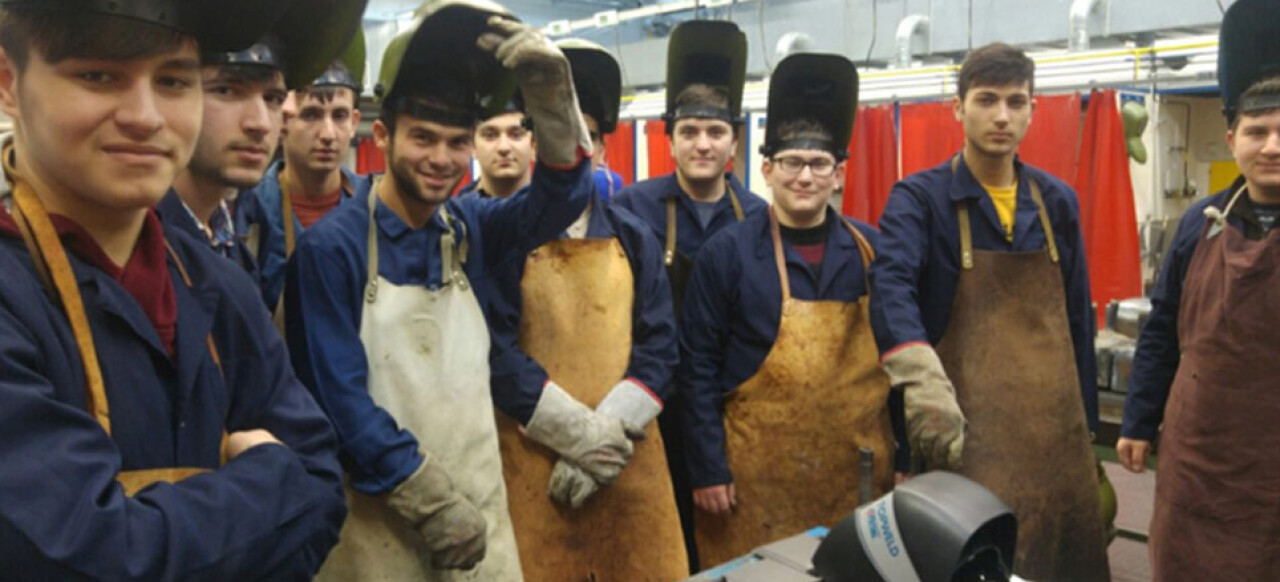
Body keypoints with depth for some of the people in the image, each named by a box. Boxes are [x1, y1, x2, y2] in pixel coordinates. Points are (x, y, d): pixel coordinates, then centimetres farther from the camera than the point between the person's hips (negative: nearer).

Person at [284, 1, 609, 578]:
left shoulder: (469, 226, 4)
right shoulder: (331, 247, -12)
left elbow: (559, 200, -12)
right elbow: (338, 397, -15)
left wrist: (549, 86, -27)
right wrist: (434, 505, -15)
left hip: (483, 510, 5)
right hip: (382, 524, -4)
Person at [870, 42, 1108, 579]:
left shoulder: (1057, 202, 9)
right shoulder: (920, 197, -7)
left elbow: (1077, 317, 14)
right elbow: (891, 286, -25)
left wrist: (1086, 418, 12)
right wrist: (924, 385, -42)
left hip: (1055, 418, 5)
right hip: (967, 424, -5)